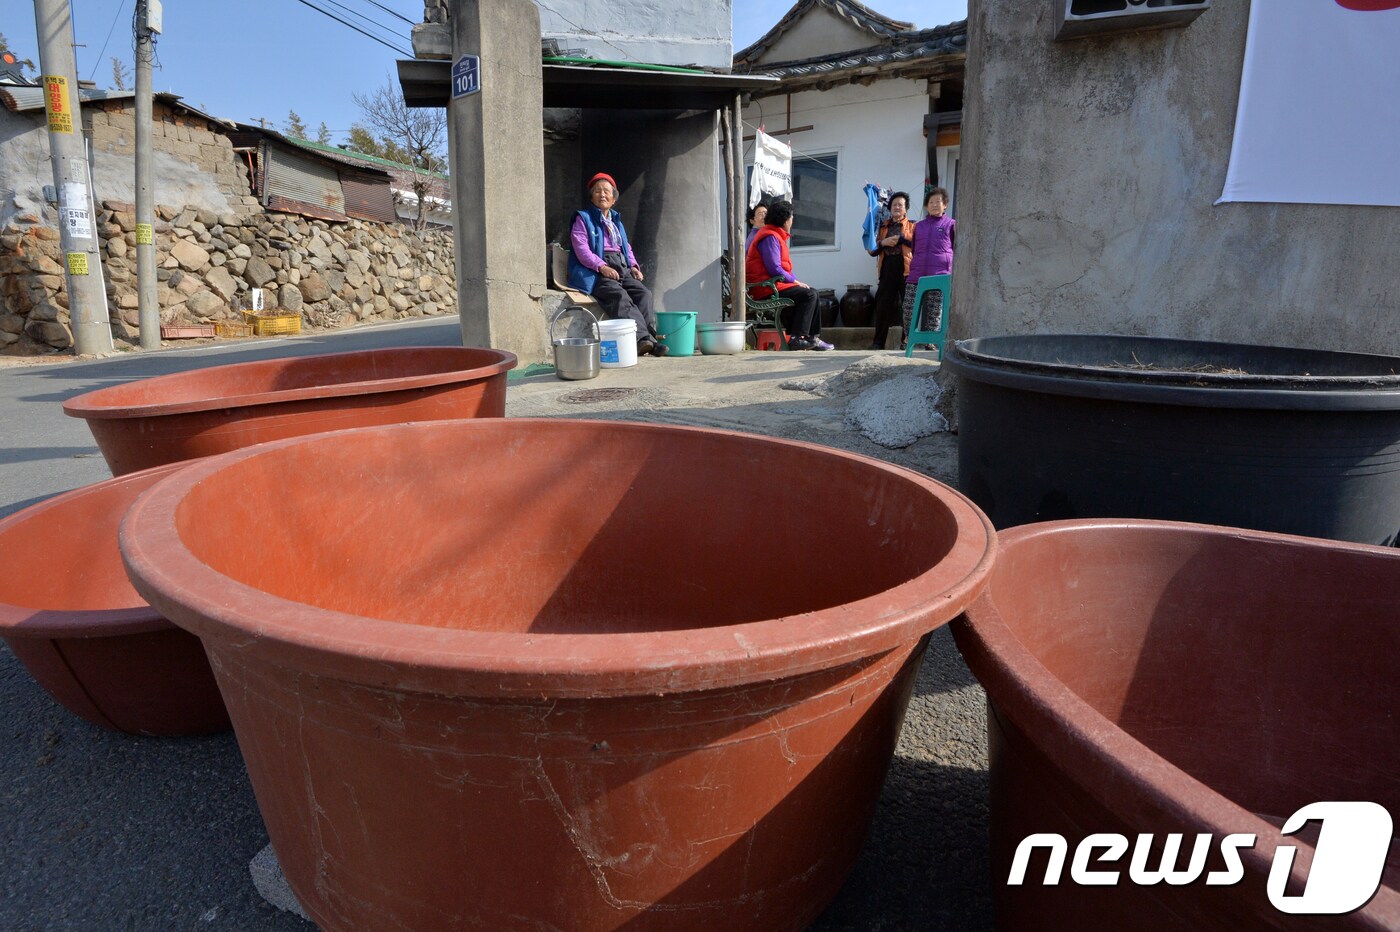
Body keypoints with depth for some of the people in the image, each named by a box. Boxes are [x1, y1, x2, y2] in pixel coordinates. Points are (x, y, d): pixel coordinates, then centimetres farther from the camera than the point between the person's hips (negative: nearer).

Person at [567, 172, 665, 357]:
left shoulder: (616, 220, 29)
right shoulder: (583, 218, 9)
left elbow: (627, 248, 30)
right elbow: (581, 249, -5)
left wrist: (633, 266, 8)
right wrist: (602, 267, -19)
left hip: (622, 268, 6)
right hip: (596, 272, -6)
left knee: (643, 292, -23)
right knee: (619, 295, -33)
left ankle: (651, 336, -34)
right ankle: (642, 337, -46)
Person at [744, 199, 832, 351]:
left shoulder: (777, 236, 21)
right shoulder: (770, 237, -14)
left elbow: (784, 266, 22)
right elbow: (775, 269, -22)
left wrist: (795, 281, 7)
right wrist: (795, 281, -12)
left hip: (770, 285, 11)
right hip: (766, 288, -11)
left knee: (811, 292, 11)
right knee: (808, 295, -19)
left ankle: (813, 337, 7)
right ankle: (796, 338, -21)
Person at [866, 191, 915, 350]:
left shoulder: (912, 226, 11)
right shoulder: (883, 227, 20)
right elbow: (871, 250, 14)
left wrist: (901, 239, -11)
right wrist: (883, 242, -3)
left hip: (906, 269, -2)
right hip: (887, 269, 3)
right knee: (883, 306, -2)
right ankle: (878, 342, 2)